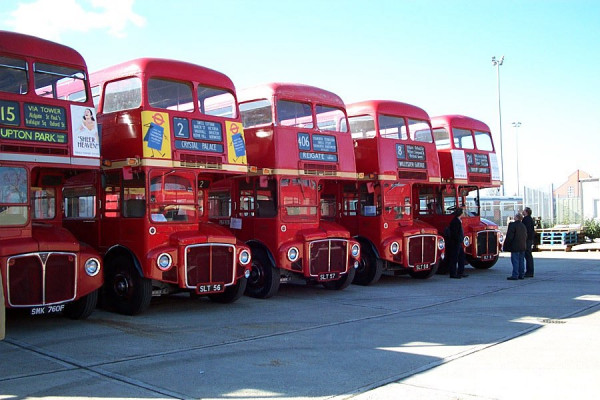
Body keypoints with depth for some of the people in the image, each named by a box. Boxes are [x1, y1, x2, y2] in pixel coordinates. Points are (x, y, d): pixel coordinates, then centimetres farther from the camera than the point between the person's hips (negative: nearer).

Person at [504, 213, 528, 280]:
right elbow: (525, 237, 17)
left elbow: (509, 236, -16)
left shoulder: (512, 225, -13)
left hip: (515, 246, -8)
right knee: (521, 261, 11)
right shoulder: (523, 226, 13)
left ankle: (515, 275, -7)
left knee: (515, 261, -6)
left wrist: (507, 245, -8)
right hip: (522, 247, 8)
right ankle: (521, 275, 15)